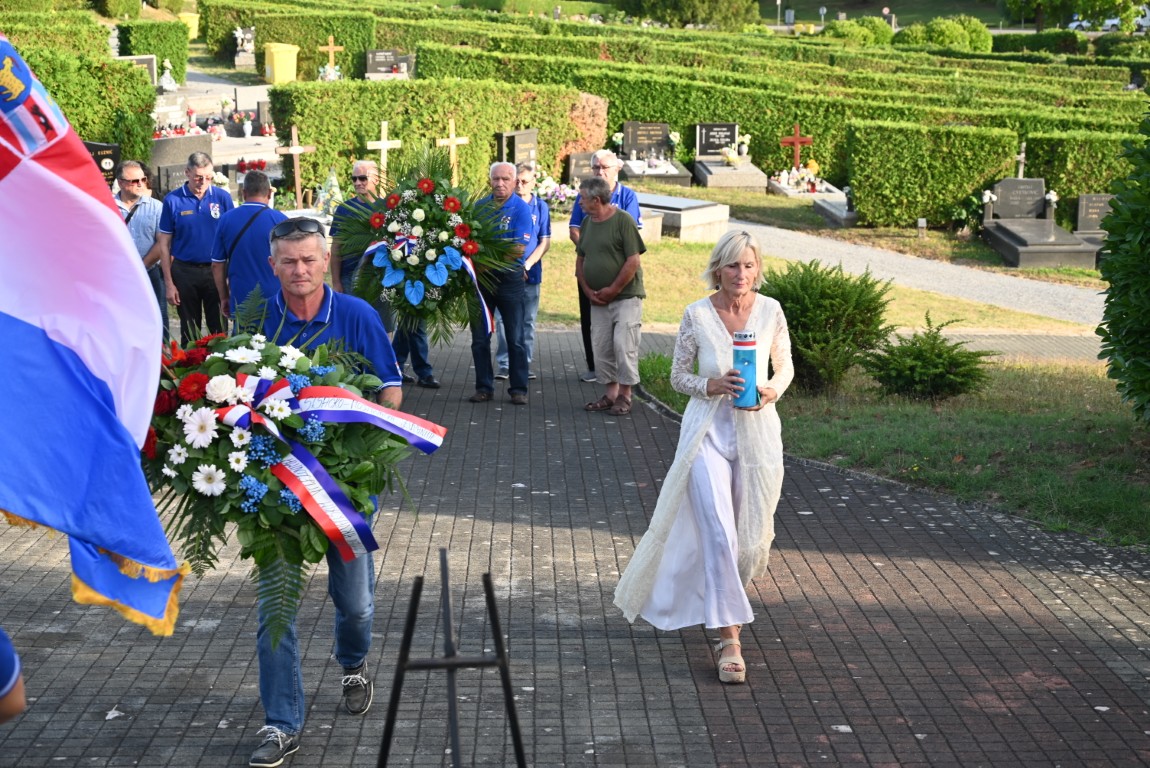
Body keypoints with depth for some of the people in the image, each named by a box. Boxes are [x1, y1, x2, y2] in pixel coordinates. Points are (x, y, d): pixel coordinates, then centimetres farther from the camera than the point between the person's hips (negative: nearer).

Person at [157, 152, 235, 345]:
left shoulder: (222, 197, -1)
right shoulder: (173, 200, -3)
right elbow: (164, 244, 0)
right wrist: (169, 283, -3)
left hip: (215, 271, 0)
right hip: (185, 271, 0)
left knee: (219, 330, 5)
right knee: (189, 332, 11)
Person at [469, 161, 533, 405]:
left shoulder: (521, 209, -6)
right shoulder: (480, 206, 7)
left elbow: (519, 249, -15)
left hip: (509, 278, -4)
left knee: (515, 338, 1)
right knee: (480, 337, 7)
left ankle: (518, 389, 8)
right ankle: (484, 387, 16)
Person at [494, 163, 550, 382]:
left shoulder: (540, 207, 3)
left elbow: (545, 243, 2)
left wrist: (527, 265, -9)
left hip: (530, 273, 1)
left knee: (528, 321, 6)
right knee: (503, 320, -2)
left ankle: (525, 363, 13)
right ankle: (504, 364, 4)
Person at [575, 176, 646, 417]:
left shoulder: (623, 220, -11)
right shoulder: (587, 222, 10)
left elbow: (633, 262, -15)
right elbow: (580, 259, 16)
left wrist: (612, 290, -13)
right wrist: (587, 290, 3)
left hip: (626, 296, -7)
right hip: (597, 299, 7)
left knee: (623, 343, -9)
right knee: (602, 347, 7)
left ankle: (624, 396, 1)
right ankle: (610, 393, 18)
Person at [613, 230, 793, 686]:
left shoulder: (770, 311, -1)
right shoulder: (697, 315, -5)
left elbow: (785, 367, 11)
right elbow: (678, 377, 3)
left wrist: (772, 390, -10)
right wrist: (711, 385, -16)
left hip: (757, 431, 2)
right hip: (708, 431, -2)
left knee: (751, 536, 9)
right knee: (718, 532, -12)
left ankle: (723, 606, 40)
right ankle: (729, 639, -10)